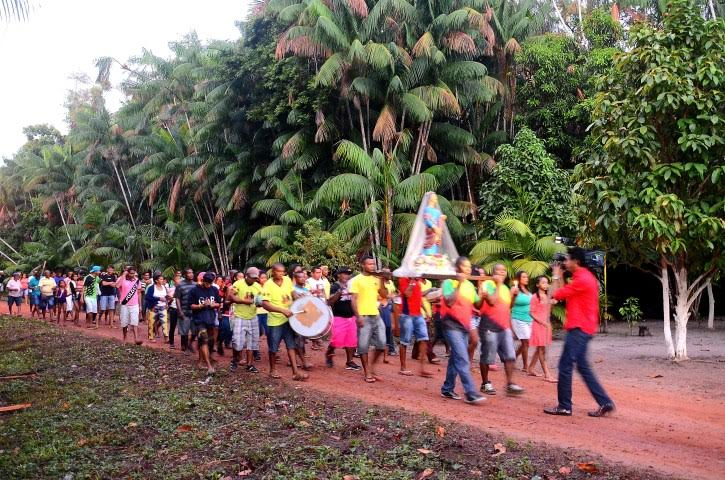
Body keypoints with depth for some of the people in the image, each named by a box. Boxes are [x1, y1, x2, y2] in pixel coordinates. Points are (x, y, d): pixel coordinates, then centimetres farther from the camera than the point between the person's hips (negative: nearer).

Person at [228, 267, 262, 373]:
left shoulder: (258, 286, 4)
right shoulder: (238, 284, -11)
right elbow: (231, 297, -18)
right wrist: (245, 301, -20)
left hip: (253, 318, 5)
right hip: (239, 318, -5)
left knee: (251, 342, 7)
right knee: (238, 342, -9)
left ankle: (250, 364, 16)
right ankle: (235, 360, 17)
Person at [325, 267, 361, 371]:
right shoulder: (334, 286, -8)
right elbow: (330, 301, -22)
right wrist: (340, 290, -31)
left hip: (351, 317, 7)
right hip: (339, 317, -7)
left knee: (351, 341, 6)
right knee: (337, 340, -8)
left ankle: (349, 362, 14)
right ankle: (328, 354, 20)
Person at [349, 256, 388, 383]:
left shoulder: (376, 279, 11)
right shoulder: (357, 280, -5)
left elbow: (384, 295, 11)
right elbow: (354, 299, -9)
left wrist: (382, 282, -1)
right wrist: (358, 316, -16)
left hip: (376, 316, 5)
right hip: (364, 317, -5)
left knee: (382, 343, 4)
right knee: (363, 345, 0)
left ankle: (372, 364, 24)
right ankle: (367, 373, 10)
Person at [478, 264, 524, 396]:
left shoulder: (506, 288, 17)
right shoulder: (487, 284, -6)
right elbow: (492, 301, -22)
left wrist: (510, 327, 20)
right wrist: (498, 285, -13)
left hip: (504, 327, 7)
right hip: (489, 327, -7)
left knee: (510, 356, -3)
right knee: (487, 357, 2)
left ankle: (510, 384, 0)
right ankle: (485, 383, 16)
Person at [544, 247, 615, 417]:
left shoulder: (581, 279, -17)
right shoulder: (586, 277, 16)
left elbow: (557, 295, -13)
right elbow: (565, 293, 21)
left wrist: (556, 276, 1)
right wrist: (560, 276, 17)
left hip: (579, 329, -10)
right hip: (583, 328, 10)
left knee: (565, 365, -4)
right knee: (583, 367, 13)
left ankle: (564, 406, 3)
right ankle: (605, 402, 12)